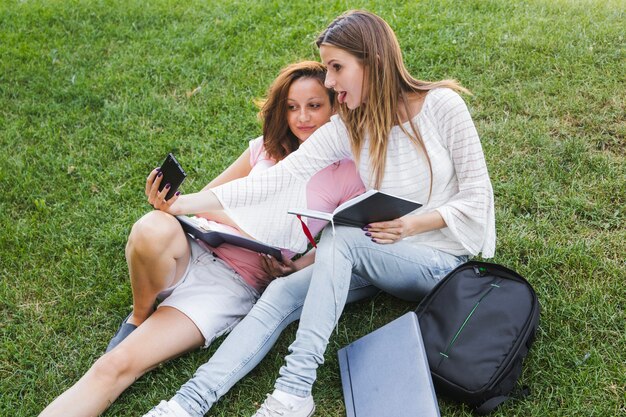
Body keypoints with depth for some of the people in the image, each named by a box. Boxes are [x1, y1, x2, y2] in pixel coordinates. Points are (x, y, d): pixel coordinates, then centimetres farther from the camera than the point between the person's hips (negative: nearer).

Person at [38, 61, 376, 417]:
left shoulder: (348, 177, 2)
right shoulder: (266, 149, 11)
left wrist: (299, 266, -11)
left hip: (236, 286, -3)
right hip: (194, 251, 3)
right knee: (154, 228, -35)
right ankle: (140, 317, -7)